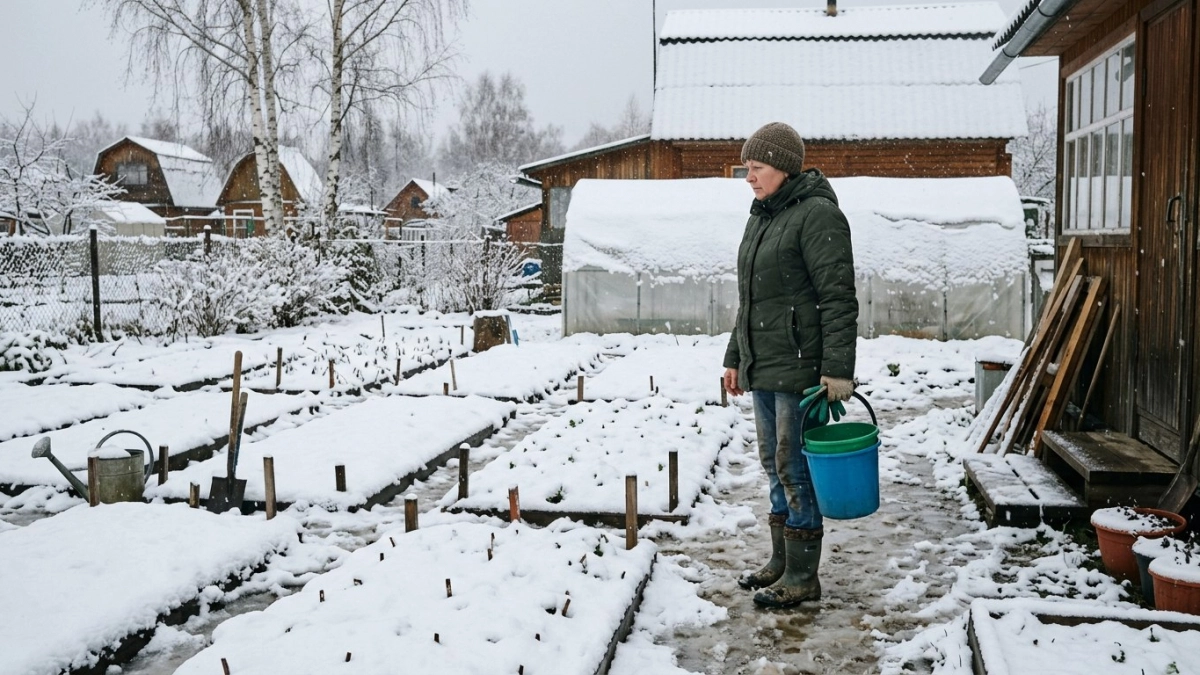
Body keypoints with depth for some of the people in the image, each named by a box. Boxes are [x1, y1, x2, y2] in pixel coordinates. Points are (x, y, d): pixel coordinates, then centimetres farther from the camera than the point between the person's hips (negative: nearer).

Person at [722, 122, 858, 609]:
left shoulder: (817, 215, -12)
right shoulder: (761, 217, 16)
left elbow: (838, 299, -18)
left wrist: (837, 370, -22)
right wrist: (735, 358, 22)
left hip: (800, 368, -9)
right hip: (762, 367, 9)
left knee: (795, 467, -4)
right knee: (775, 464, 15)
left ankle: (802, 577, 7)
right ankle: (782, 561, 28)